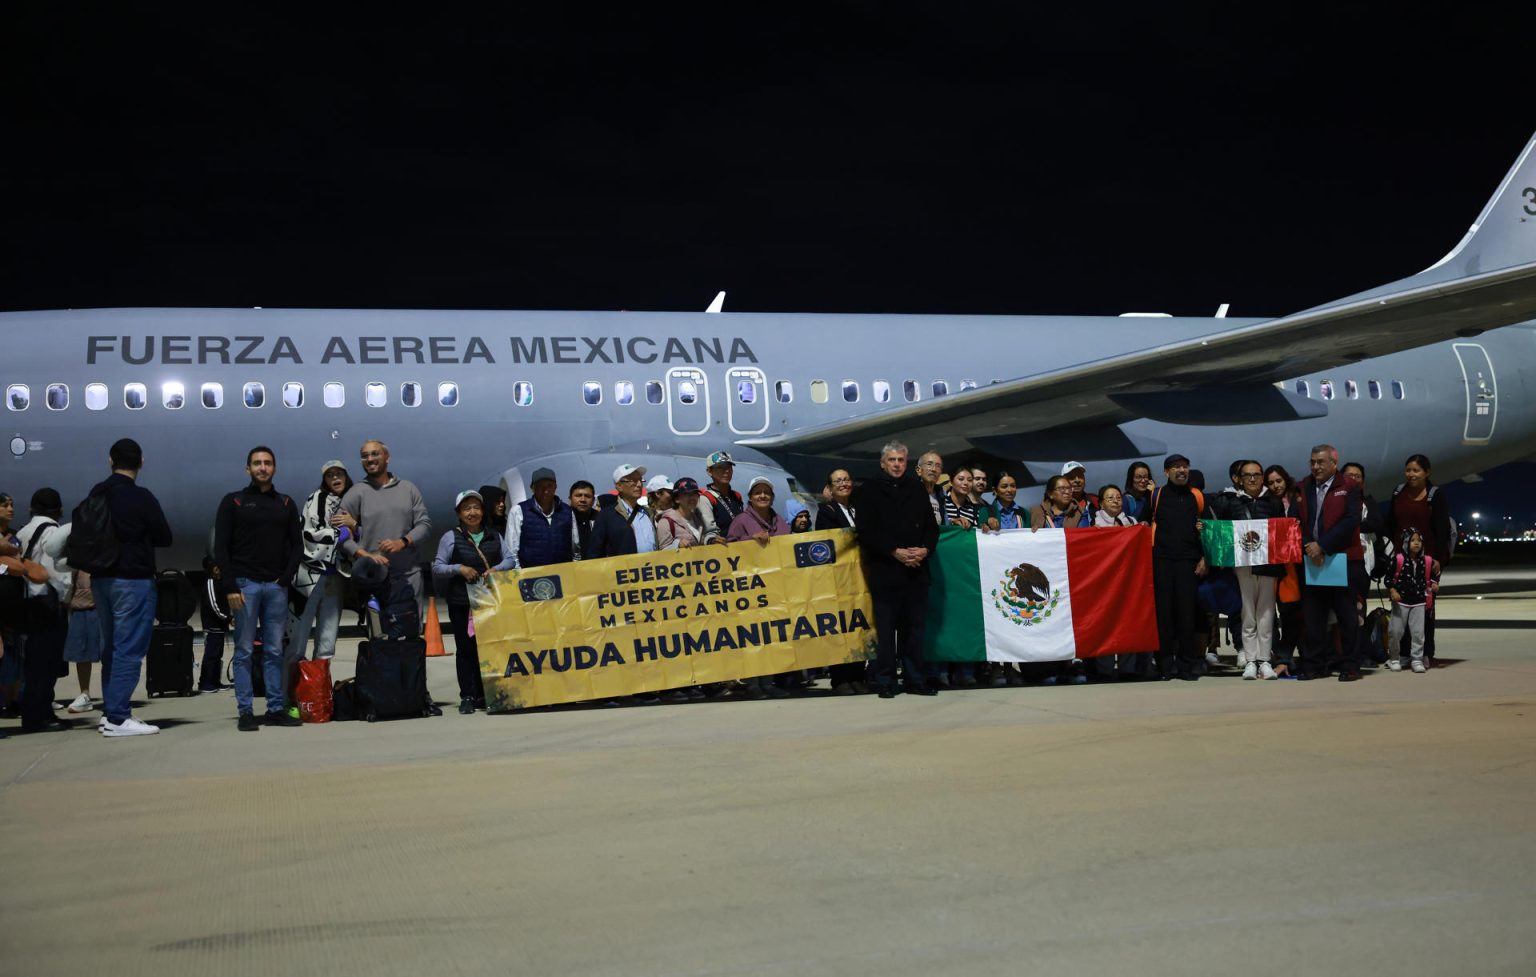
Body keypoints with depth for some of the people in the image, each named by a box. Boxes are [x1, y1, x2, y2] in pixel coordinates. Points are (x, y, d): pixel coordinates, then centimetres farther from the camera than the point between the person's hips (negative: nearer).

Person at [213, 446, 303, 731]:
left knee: (275, 651, 4)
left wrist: (286, 577, -1)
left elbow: (297, 544, 13)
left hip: (276, 586, 3)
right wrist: (230, 586, -8)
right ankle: (245, 712, 0)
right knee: (244, 651, -1)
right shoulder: (233, 502, 5)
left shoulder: (286, 504, 14)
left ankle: (276, 709, 7)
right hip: (245, 585, -3)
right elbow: (221, 547, 1)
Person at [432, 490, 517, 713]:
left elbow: (511, 559, 9)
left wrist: (497, 569, -11)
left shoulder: (494, 536, 11)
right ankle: (467, 697, 4)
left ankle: (484, 695, 11)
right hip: (461, 604, -3)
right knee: (465, 649, 0)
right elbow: (437, 568, 1)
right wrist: (459, 568, -14)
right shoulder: (451, 537, 2)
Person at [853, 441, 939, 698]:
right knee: (886, 628, -1)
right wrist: (895, 552, -13)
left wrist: (925, 549, -6)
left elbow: (931, 525, 13)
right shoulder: (868, 491, 2)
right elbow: (866, 532, -5)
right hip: (885, 570, -3)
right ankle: (885, 681, 5)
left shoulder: (917, 488, 14)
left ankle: (916, 679, 12)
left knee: (914, 626, 6)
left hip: (916, 568, 3)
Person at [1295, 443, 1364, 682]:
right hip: (1311, 561, 4)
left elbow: (1351, 521, -9)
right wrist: (1308, 546, -9)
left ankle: (1349, 666, 7)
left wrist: (1322, 546, -15)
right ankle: (1315, 664, 11)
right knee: (1312, 615, 4)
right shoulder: (1302, 488, 12)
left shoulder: (1349, 487, 1)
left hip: (1342, 558, -4)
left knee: (1347, 615, 1)